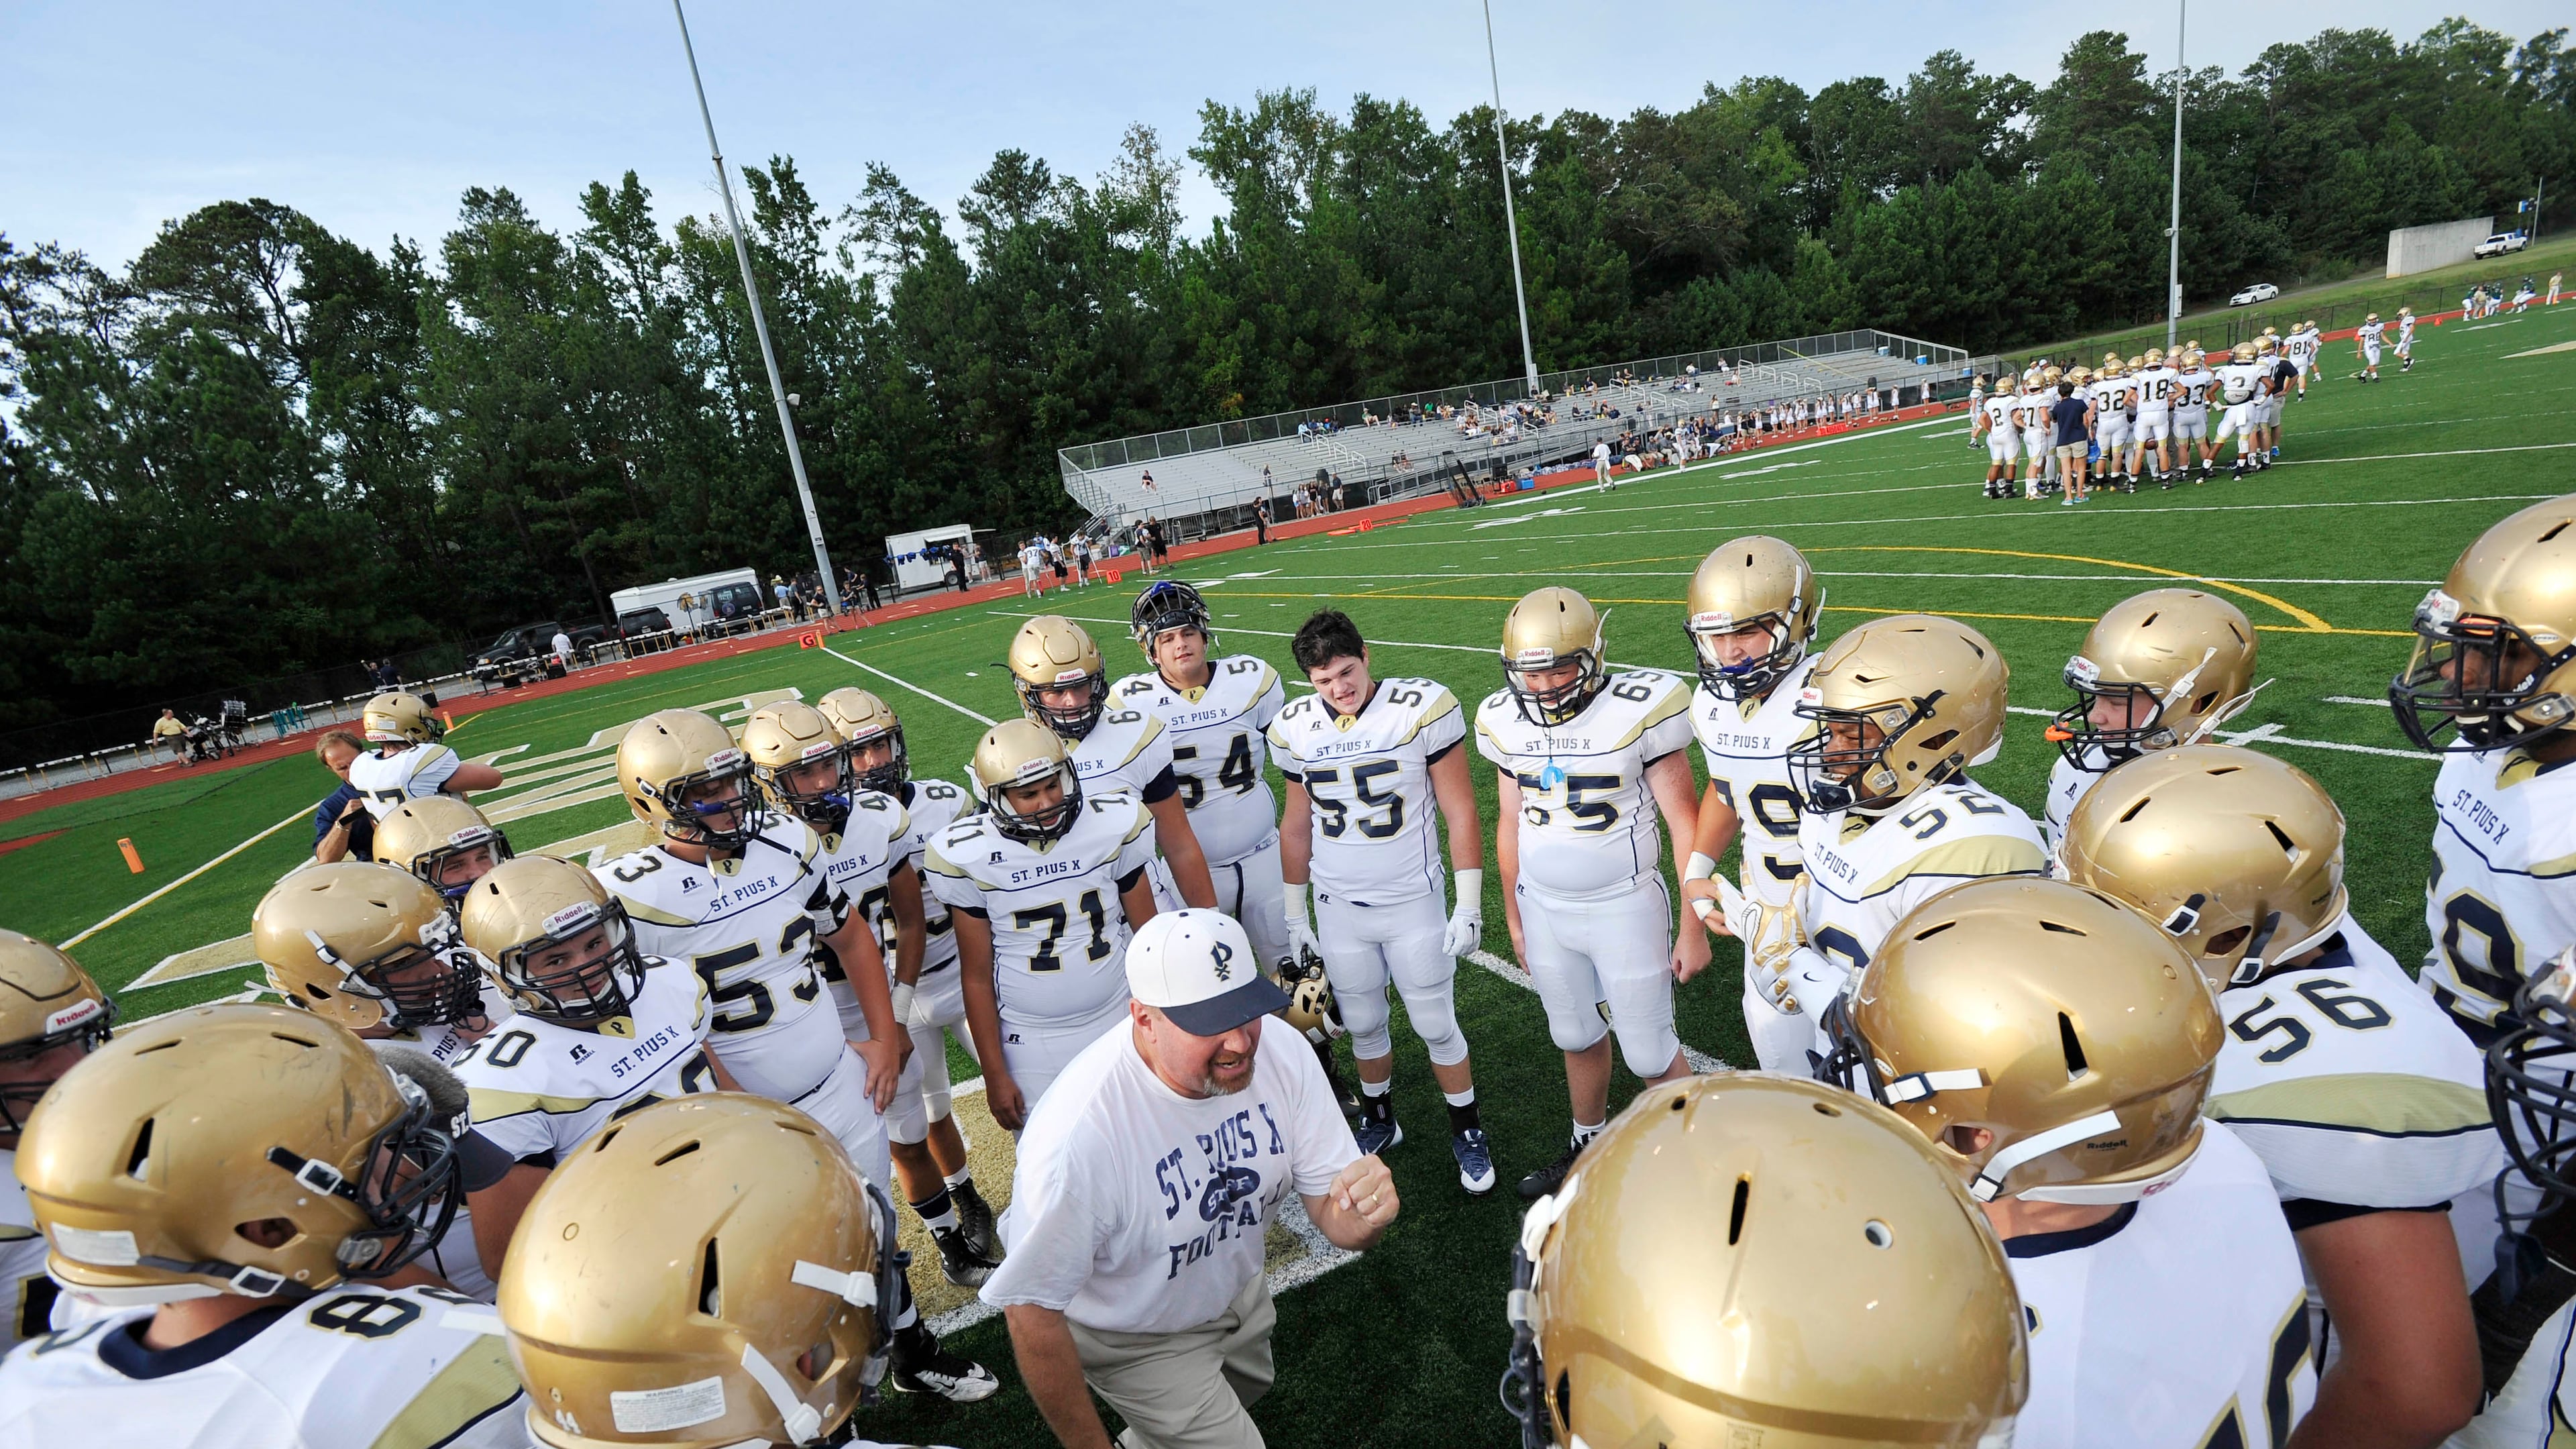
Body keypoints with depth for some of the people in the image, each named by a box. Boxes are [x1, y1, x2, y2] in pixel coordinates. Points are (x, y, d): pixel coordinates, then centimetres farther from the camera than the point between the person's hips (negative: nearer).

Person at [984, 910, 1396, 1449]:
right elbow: (1031, 1307, -26)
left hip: (1239, 1291, 5)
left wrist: (1364, 1214, -40)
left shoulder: (1280, 1050, -26)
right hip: (1135, 1337, -5)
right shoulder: (1077, 1136, -40)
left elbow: (1331, 1211, -17)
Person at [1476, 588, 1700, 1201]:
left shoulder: (1637, 709, -17)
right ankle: (1588, 1146, 43)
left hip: (1623, 908, -4)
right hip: (1544, 909, 4)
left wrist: (1693, 928, -7)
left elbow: (1684, 823, -10)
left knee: (1649, 1052, 7)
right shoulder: (1506, 721, -3)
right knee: (1576, 1037, 21)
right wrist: (1513, 918, 14)